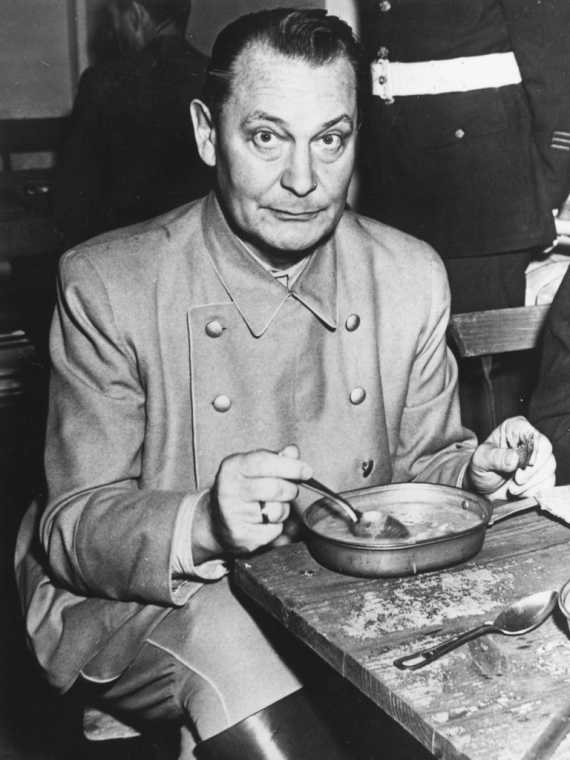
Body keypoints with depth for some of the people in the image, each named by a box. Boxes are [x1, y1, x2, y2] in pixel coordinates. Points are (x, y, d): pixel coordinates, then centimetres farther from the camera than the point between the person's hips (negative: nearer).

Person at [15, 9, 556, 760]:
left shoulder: (413, 277, -3)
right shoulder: (107, 286, -14)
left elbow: (418, 466, 8)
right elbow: (74, 528, -13)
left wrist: (477, 471, -15)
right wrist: (203, 527, -33)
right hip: (148, 608, -3)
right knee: (215, 635, -34)